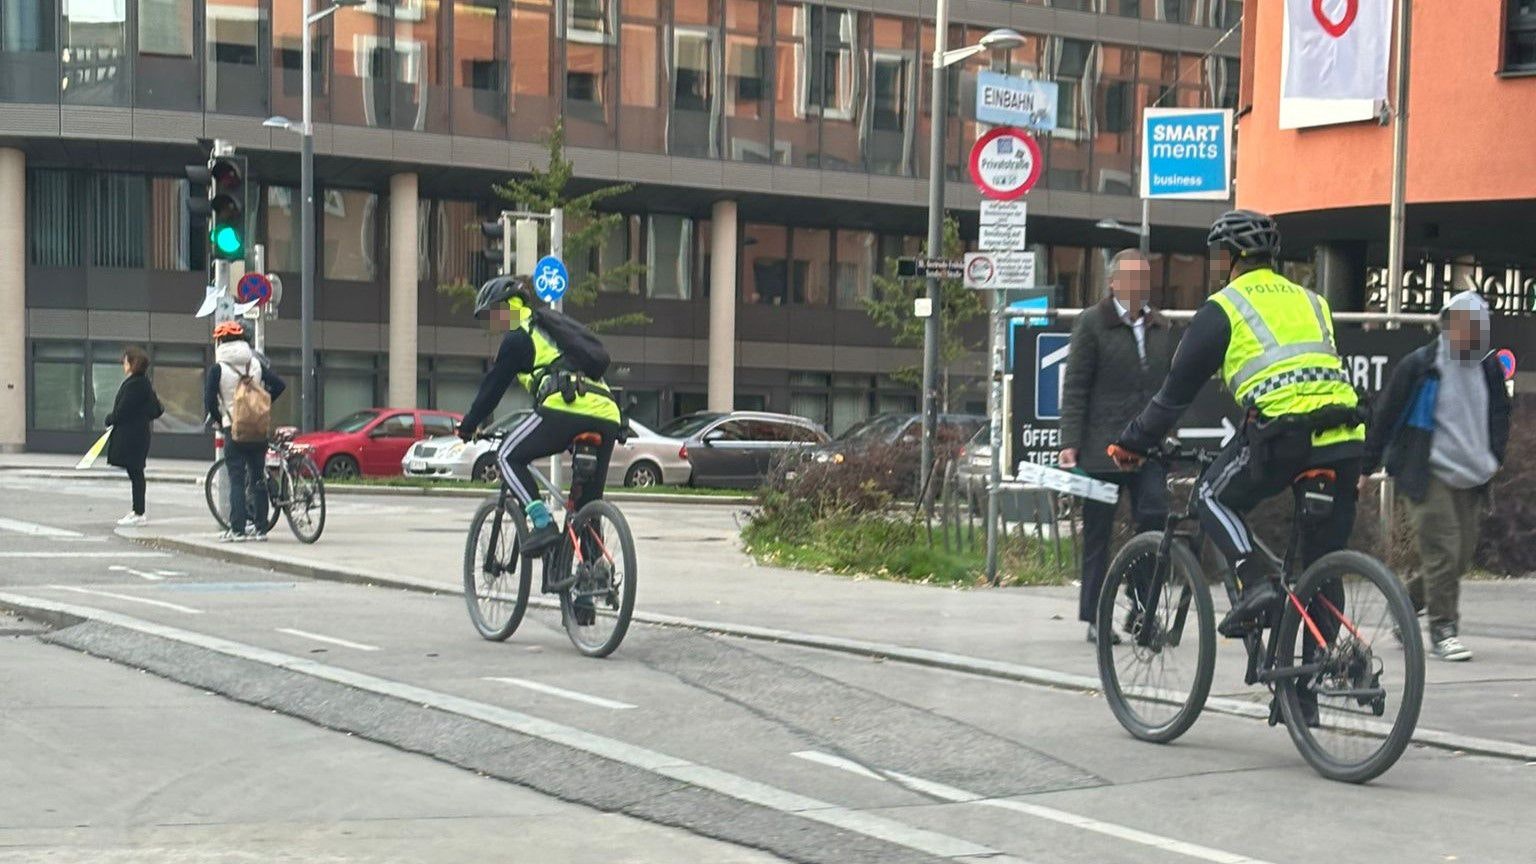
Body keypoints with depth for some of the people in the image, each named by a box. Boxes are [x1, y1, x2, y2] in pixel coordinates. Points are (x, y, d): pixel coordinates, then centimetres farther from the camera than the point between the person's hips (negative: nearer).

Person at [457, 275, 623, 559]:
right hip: (608, 415, 7)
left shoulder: (518, 336, 10)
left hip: (567, 406, -7)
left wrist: (468, 425, 22)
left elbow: (494, 385, 11)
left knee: (509, 457, 8)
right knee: (589, 500, 14)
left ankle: (543, 523, -9)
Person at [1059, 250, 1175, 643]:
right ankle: (1097, 618, 9)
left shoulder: (1162, 329, 15)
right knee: (1098, 533, 2)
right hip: (1103, 446, -4)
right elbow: (1075, 388, -3)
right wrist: (1070, 443, -10)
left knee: (1155, 524, -8)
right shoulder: (1092, 324, 1)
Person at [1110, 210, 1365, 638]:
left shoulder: (1223, 308, 8)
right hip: (1345, 439, 6)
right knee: (1322, 563, 14)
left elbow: (1178, 386, 11)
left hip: (1283, 432, -6)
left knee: (1214, 497, 17)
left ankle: (1257, 581, -4)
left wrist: (1133, 442, 22)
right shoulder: (1311, 301, 26)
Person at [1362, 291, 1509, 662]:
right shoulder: (1419, 366, -5)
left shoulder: (1489, 368, 9)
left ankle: (1405, 604, 25)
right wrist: (1366, 467, 1)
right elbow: (1385, 416, 0)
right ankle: (1443, 629, -6)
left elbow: (1499, 415, 23)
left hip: (1471, 479, 5)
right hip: (1428, 474, -5)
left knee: (1462, 555, 5)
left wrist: (1495, 458, 8)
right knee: (1442, 550, -14)